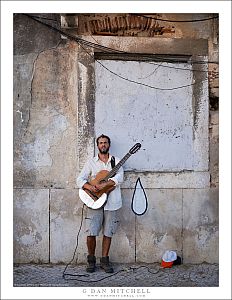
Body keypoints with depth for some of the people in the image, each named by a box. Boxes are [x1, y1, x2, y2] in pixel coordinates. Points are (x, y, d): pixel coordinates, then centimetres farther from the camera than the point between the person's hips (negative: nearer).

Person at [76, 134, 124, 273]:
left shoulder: (116, 161, 8)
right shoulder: (91, 162, 9)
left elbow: (119, 178, -9)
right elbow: (80, 179, 2)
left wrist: (104, 184, -22)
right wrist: (90, 187, -18)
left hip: (112, 203, 1)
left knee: (108, 233, 6)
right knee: (91, 233, -4)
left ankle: (104, 260, 20)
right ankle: (91, 259, 15)